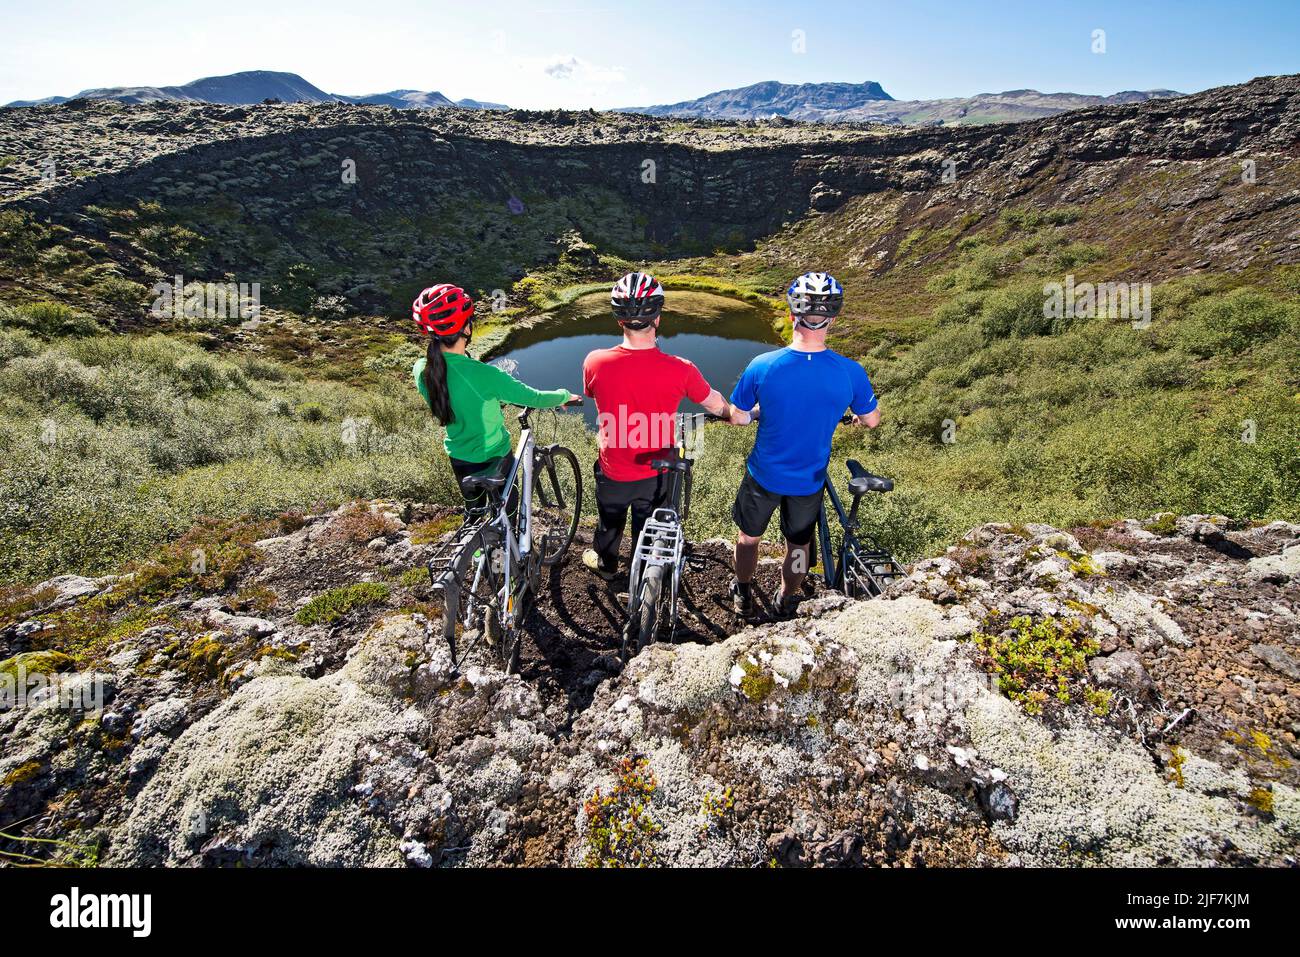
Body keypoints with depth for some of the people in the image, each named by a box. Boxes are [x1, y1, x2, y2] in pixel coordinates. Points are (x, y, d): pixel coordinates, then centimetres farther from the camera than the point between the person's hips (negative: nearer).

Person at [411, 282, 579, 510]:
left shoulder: (421, 370, -15)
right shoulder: (484, 375, -33)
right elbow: (534, 399, -21)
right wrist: (565, 395, 0)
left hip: (459, 459, 5)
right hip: (494, 459, -5)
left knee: (473, 511, 28)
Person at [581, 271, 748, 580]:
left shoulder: (595, 363, -24)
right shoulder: (680, 370, -25)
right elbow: (716, 403, -6)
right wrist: (736, 415, 18)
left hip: (613, 471, 0)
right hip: (655, 473, 0)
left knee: (610, 520, 29)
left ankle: (605, 563, 55)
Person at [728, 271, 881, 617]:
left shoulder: (762, 366, -25)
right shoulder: (850, 373, -21)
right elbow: (872, 420, -4)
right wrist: (856, 416, 20)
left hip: (763, 475, 0)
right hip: (809, 481, 1)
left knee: (749, 537, 25)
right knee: (799, 544, 25)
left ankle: (742, 596, 47)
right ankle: (786, 602, 47)